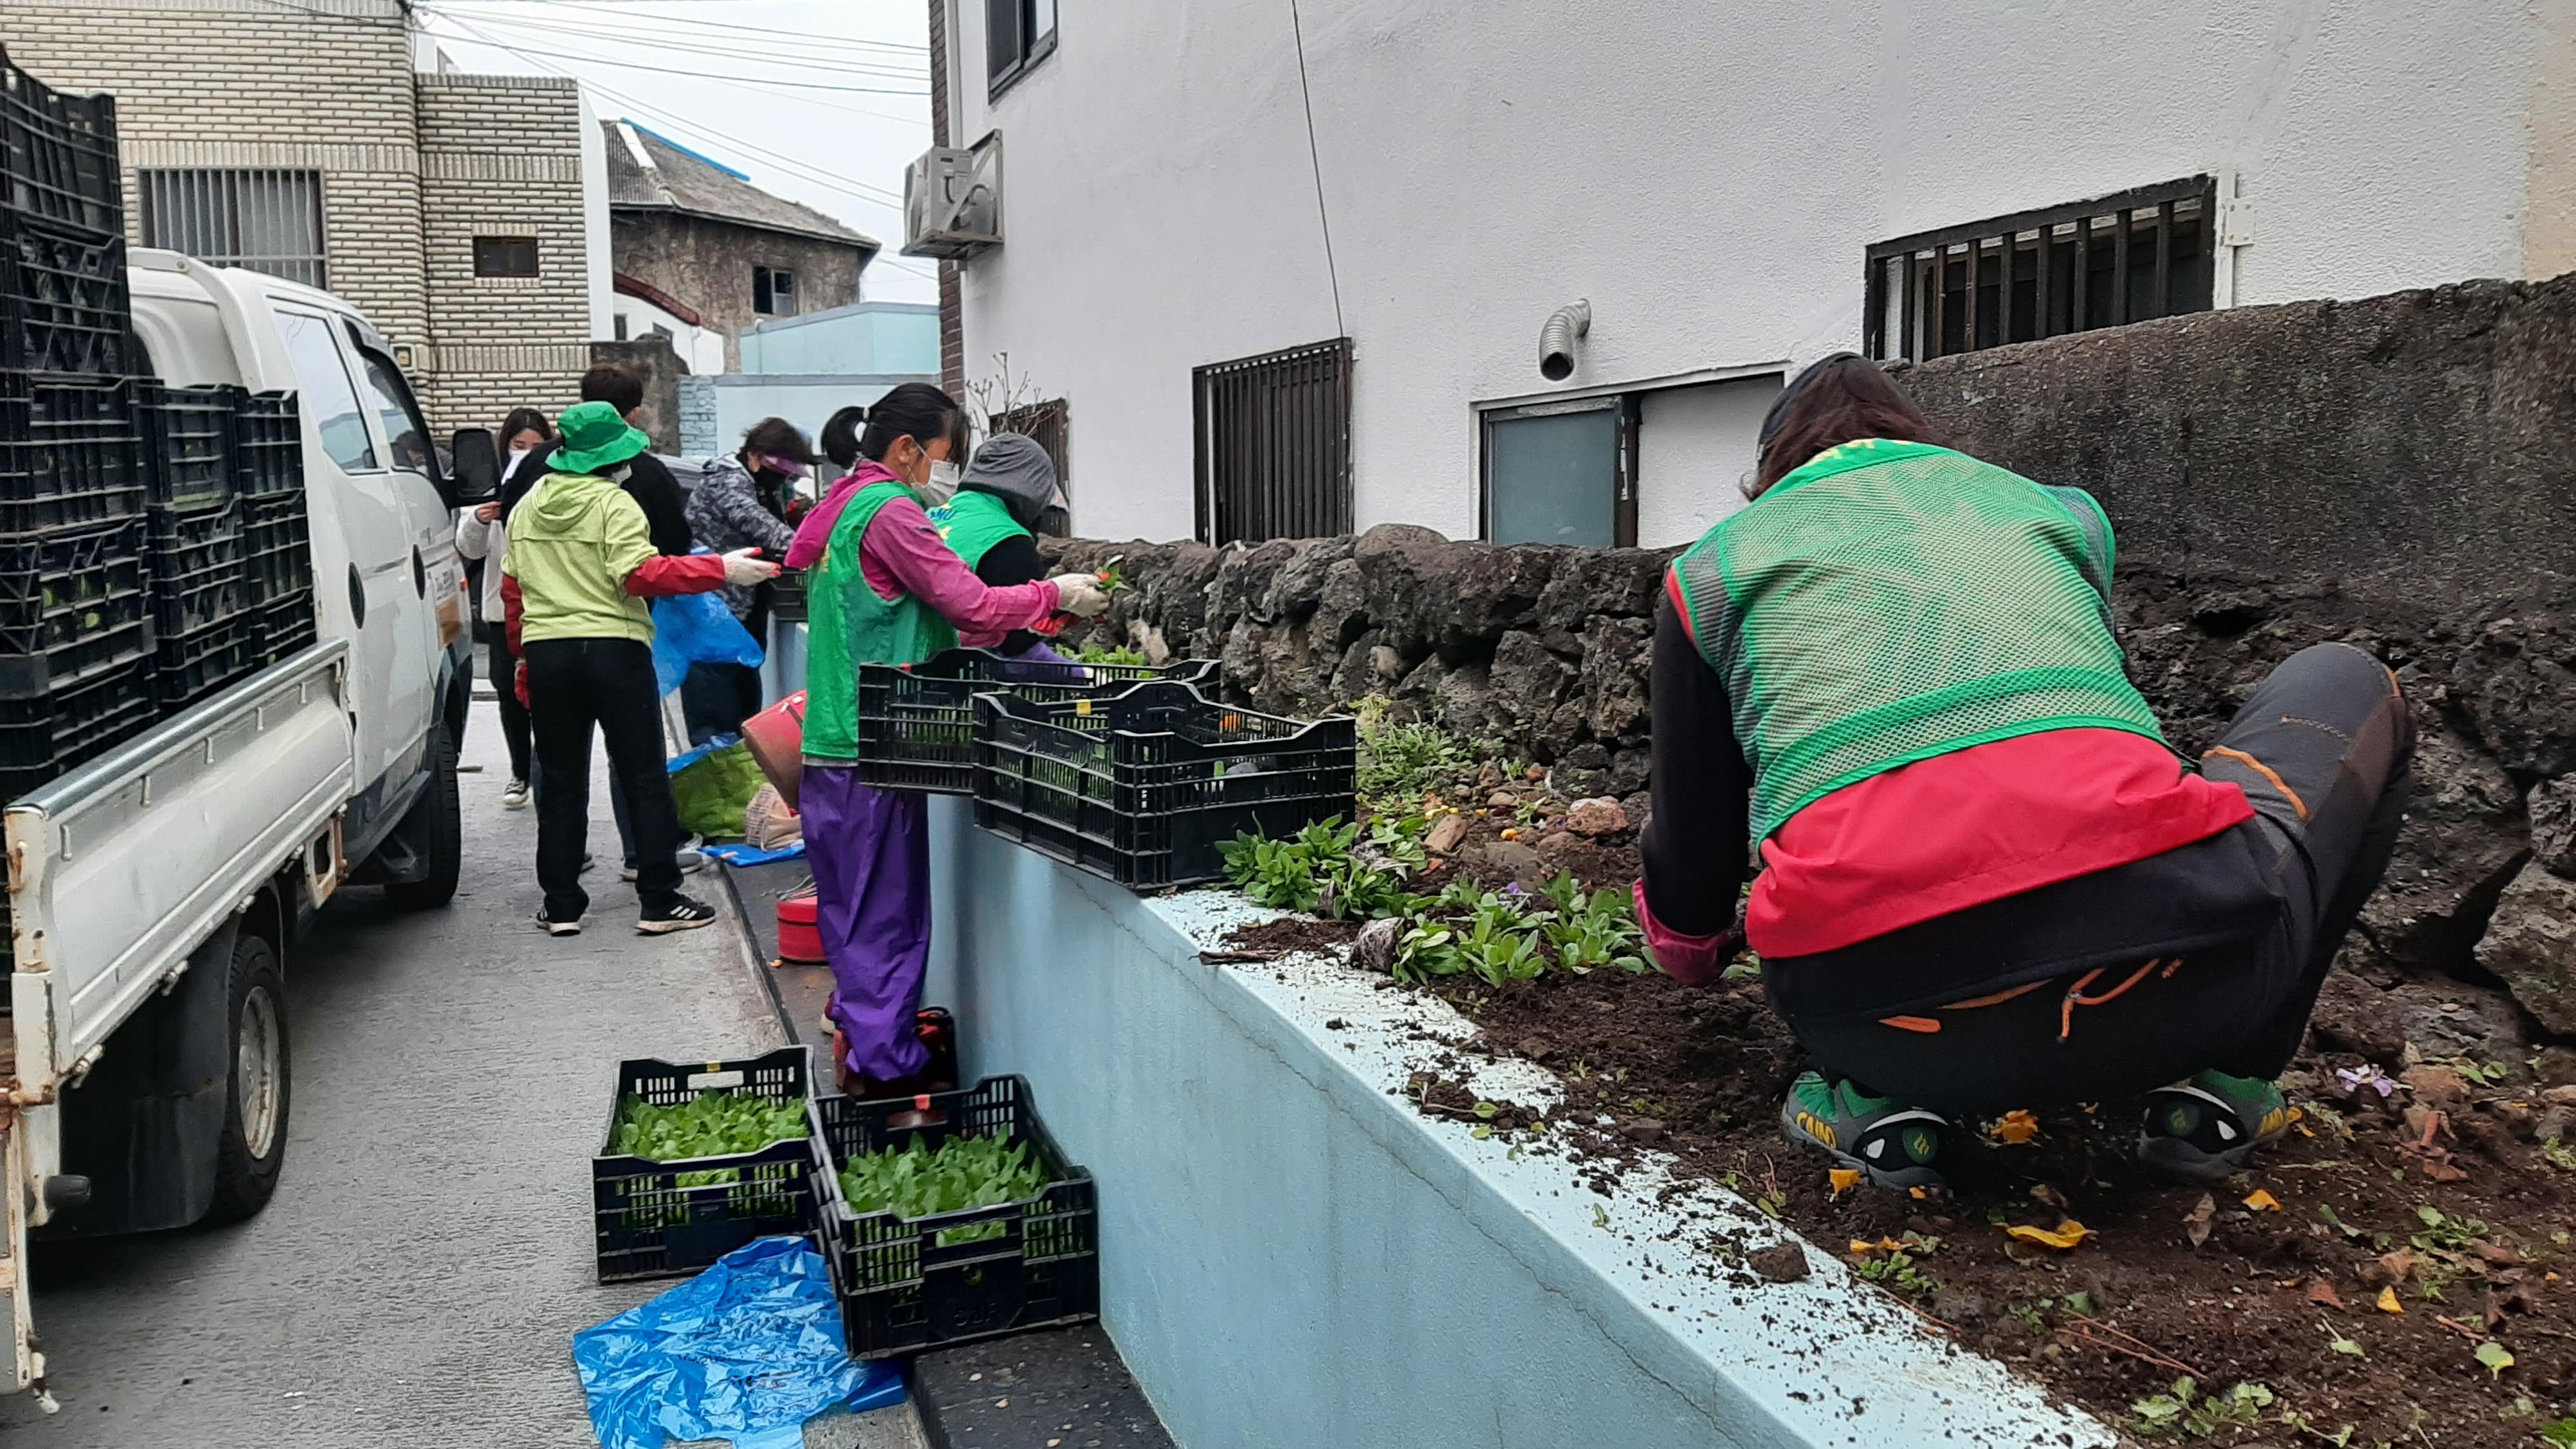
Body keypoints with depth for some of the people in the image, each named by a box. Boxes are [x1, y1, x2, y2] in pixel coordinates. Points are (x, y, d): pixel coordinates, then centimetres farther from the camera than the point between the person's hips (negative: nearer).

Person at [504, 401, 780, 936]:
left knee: (561, 781, 11)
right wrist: (719, 570, -22)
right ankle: (660, 902, 2)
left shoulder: (527, 507, 13)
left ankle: (561, 905, 13)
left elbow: (512, 585, 16)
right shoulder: (615, 503, -9)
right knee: (644, 777, 2)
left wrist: (525, 649, 25)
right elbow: (640, 574, -20)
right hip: (613, 649, -6)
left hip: (546, 651, 6)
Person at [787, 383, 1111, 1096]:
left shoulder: (838, 506, 17)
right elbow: (975, 607, -18)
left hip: (830, 746, 10)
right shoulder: (889, 510, -14)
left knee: (855, 905, 17)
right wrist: (1058, 594, -4)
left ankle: (862, 1031, 28)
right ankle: (887, 1066, 5)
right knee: (887, 910, -2)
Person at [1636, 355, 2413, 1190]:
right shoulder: (2060, 510, 29)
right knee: (2347, 686, 30)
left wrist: (1692, 946, 54)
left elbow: (1693, 846, 29)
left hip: (1885, 1007, 1)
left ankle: (1883, 1096, 12)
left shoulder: (1713, 565, 23)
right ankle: (2217, 1081, 15)